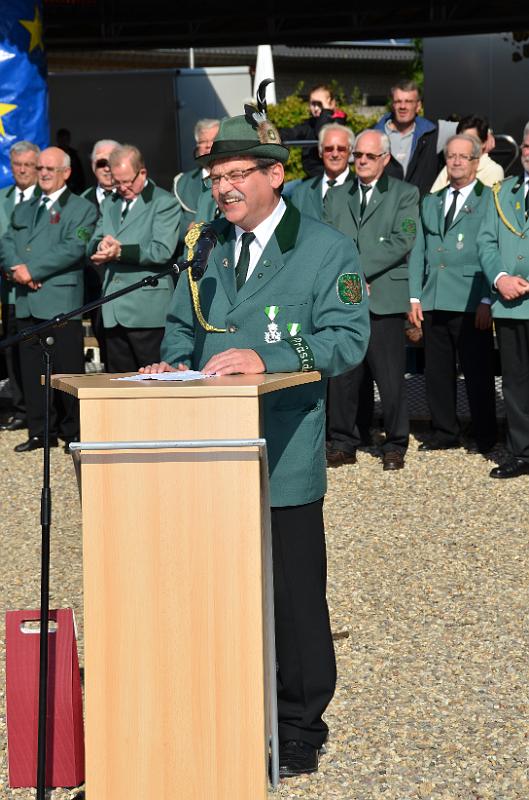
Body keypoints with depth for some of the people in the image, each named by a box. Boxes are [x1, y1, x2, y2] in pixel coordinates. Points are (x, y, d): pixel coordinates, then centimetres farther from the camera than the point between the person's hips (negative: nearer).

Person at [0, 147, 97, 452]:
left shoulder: (82, 209, 2)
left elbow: (73, 248, -11)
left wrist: (33, 270, -14)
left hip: (61, 300, -6)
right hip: (27, 301, 6)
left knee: (68, 368, -4)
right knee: (32, 369, 7)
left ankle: (73, 432, 4)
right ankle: (40, 431, 15)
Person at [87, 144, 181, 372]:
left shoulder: (165, 203, -1)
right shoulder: (109, 204, 21)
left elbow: (162, 251, -13)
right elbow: (92, 248, 16)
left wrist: (120, 251, -16)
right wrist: (101, 246, -8)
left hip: (147, 312, -6)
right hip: (114, 311, 6)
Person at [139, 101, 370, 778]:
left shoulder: (325, 250, -2)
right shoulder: (206, 248, 15)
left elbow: (346, 338, -10)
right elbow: (182, 325, 22)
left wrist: (266, 358, -23)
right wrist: (177, 362, -1)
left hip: (283, 459, -5)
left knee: (291, 594, 2)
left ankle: (298, 729, 16)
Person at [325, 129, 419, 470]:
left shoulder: (405, 194, 6)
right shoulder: (337, 196, 18)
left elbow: (401, 242, -6)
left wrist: (357, 270, -11)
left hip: (385, 298, -3)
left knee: (391, 377, -3)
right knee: (342, 375, 4)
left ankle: (395, 446, 7)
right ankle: (343, 444, 13)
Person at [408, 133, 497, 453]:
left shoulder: (490, 201, 1)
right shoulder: (430, 203, 18)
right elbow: (418, 252, 16)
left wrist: (487, 301, -12)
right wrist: (415, 297, 7)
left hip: (471, 304, -5)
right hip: (433, 303, 5)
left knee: (478, 372, -1)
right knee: (437, 372, 9)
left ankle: (485, 436, 10)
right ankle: (445, 433, 20)